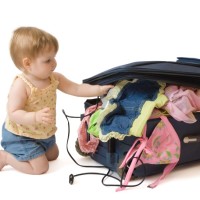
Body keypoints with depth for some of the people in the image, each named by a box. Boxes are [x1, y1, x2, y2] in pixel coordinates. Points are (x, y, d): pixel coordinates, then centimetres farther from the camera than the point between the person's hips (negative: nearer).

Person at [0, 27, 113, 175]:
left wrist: (99, 90, -15)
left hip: (44, 133, 8)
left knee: (53, 155, 25)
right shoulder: (21, 85, -30)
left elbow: (75, 89, -5)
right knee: (40, 167, -7)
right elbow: (13, 114, -32)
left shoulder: (54, 78, -9)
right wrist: (35, 117, -47)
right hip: (20, 136, -8)